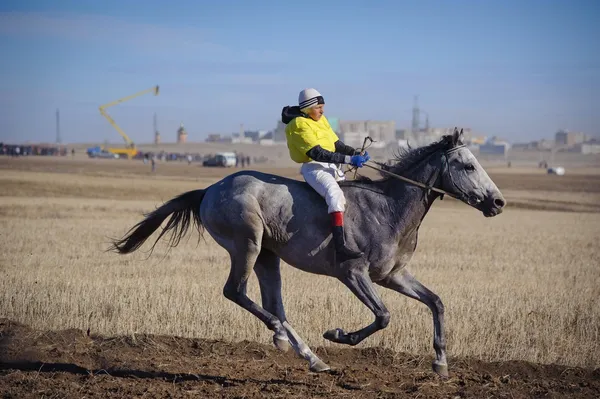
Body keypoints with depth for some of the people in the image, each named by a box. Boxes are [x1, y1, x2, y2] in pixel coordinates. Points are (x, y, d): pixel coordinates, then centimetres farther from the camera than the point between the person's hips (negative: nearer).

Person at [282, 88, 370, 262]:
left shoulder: (321, 120, 16)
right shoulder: (299, 125, -12)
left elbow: (337, 144, 18)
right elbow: (317, 153, -22)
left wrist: (356, 153, -1)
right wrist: (348, 159, -26)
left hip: (332, 167, 10)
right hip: (314, 168, -10)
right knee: (336, 195, -33)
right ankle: (340, 248, -46)